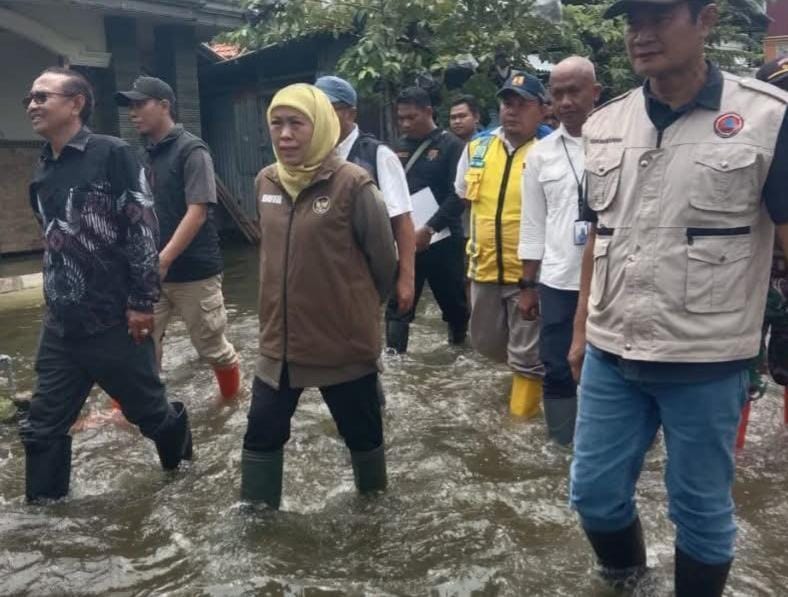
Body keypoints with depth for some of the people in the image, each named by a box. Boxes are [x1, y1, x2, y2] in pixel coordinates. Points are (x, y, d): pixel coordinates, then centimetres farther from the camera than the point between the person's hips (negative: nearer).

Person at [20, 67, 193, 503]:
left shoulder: (112, 155, -9)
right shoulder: (41, 172, 11)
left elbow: (143, 229, -13)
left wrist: (142, 302, -15)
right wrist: (55, 300, 20)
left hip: (114, 320, -6)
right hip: (60, 326, 6)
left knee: (148, 410, 10)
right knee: (42, 426, 10)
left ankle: (184, 464, 38)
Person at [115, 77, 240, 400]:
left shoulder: (191, 150, -9)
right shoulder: (146, 156, 11)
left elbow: (197, 212, -17)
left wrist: (163, 260, -23)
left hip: (193, 271, -6)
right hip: (153, 271, 6)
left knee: (211, 346, 8)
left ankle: (233, 396, 33)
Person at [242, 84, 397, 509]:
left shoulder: (352, 184, -17)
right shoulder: (266, 183, 2)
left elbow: (383, 258, -8)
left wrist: (361, 306, 7)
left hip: (345, 340, -4)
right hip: (280, 340, 5)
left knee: (360, 427, 16)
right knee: (262, 429, 12)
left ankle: (373, 495, 42)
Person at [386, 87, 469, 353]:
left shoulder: (451, 146, -3)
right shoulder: (399, 147, 10)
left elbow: (458, 196, -12)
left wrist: (429, 228, -20)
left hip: (441, 239, -3)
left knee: (452, 300, 11)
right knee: (398, 303, -1)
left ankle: (460, 346, 35)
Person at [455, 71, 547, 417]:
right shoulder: (477, 148, 6)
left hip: (530, 271, -6)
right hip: (484, 266, 6)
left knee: (527, 353, 6)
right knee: (485, 342, 21)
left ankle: (522, 417, 25)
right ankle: (529, 368, 48)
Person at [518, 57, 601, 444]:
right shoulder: (540, 154, 7)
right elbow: (532, 225, 9)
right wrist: (528, 285, 8)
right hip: (558, 282, 3)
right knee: (557, 371, 11)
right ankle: (562, 448, 28)